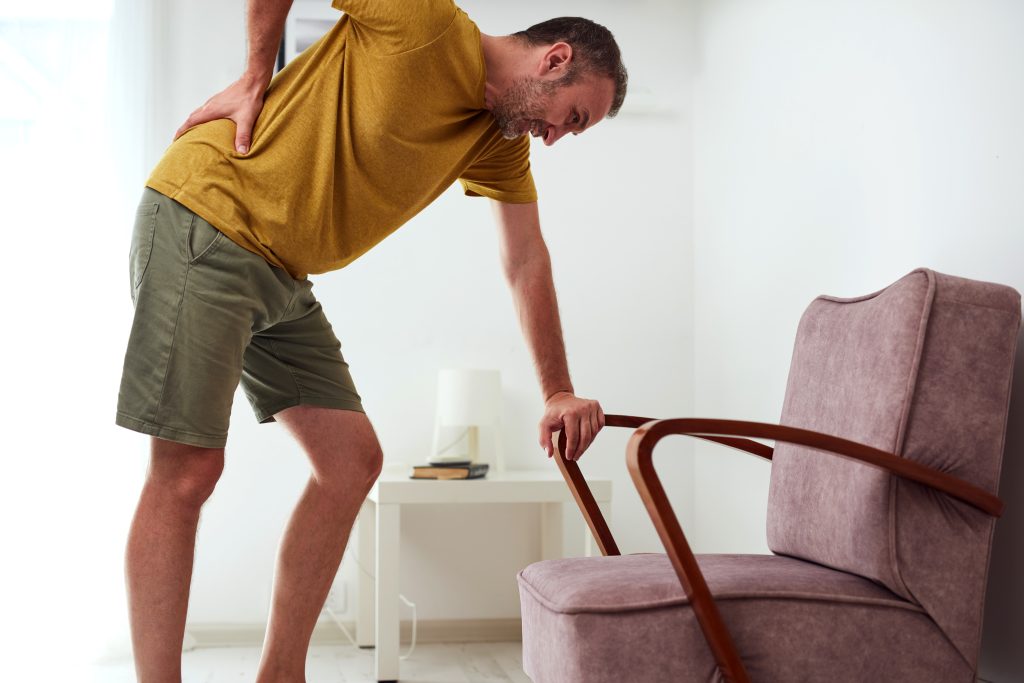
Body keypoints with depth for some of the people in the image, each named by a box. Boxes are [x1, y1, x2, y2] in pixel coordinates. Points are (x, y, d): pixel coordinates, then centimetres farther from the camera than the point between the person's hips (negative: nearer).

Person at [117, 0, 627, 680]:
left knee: (353, 460, 4)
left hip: (284, 278, 8)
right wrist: (257, 74, -6)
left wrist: (559, 394, 6)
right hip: (204, 219, -8)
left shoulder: (502, 140, 9)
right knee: (188, 471, -12)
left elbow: (528, 264, 9)